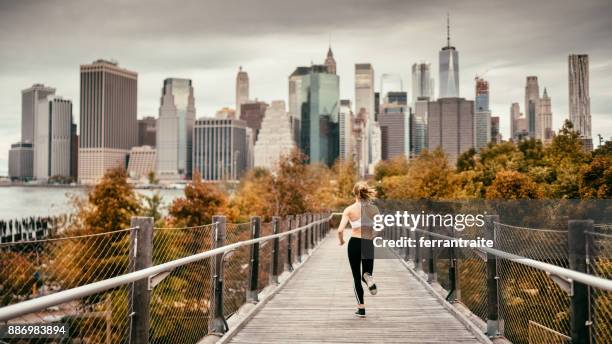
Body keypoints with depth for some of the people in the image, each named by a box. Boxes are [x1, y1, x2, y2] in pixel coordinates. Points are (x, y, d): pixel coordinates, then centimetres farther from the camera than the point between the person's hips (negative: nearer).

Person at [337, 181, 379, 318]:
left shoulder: (349, 210, -5)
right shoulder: (374, 209, -1)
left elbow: (340, 230, -12)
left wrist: (341, 241, 8)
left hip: (354, 244, -1)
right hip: (369, 244, 1)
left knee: (356, 277, 11)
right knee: (366, 273, 19)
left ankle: (361, 310, 10)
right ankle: (368, 277, -19)